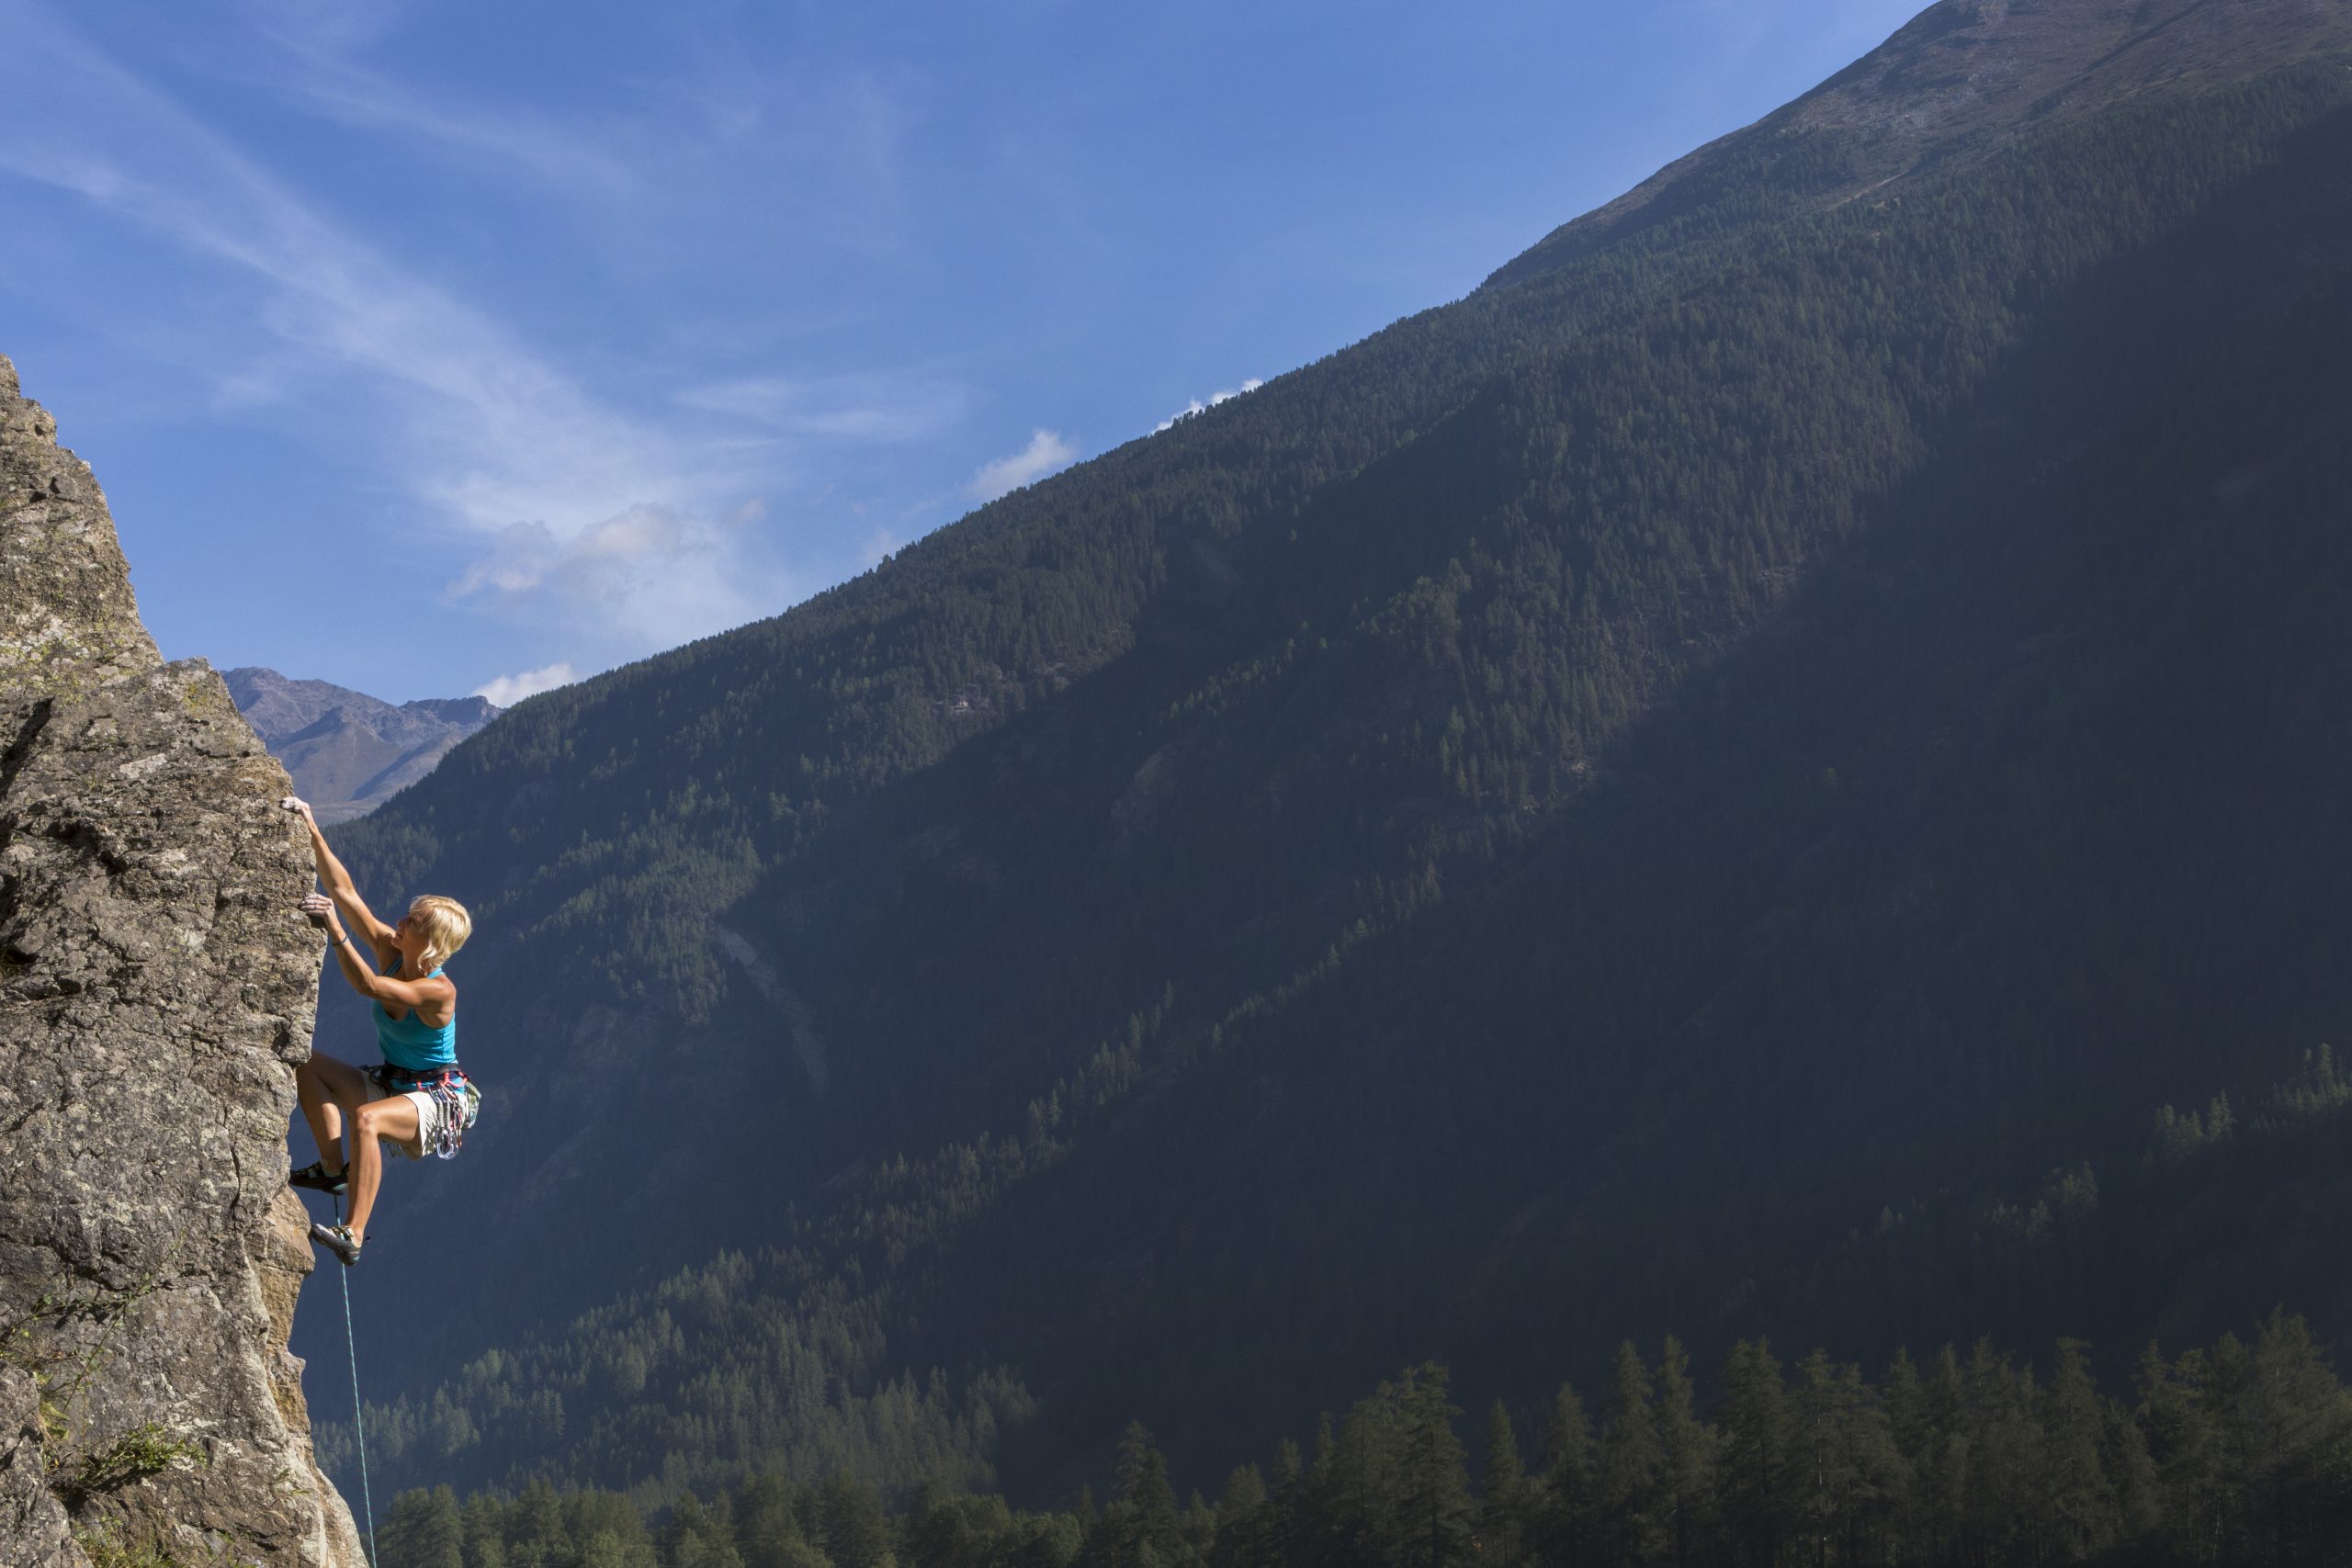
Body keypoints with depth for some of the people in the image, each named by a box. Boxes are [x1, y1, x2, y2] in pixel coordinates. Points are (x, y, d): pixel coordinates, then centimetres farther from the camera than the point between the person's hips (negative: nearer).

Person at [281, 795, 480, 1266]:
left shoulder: (439, 991, -25)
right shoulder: (390, 950, -5)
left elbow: (369, 985, -38)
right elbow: (344, 892, -8)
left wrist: (334, 931, -41)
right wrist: (313, 833, -15)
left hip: (438, 1100, -9)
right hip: (390, 1084, 9)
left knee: (366, 1118, -36)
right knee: (308, 1067, -1)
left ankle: (353, 1236, -37)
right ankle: (333, 1169, -2)